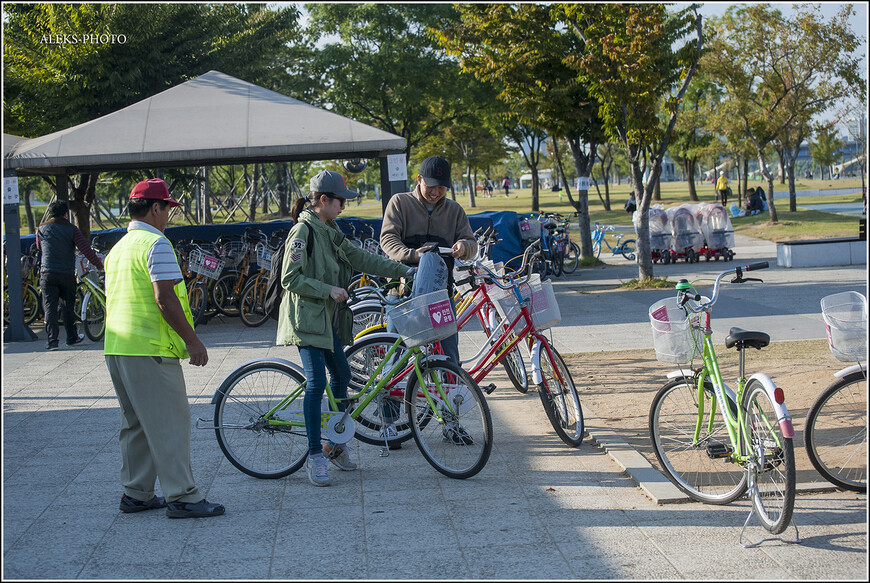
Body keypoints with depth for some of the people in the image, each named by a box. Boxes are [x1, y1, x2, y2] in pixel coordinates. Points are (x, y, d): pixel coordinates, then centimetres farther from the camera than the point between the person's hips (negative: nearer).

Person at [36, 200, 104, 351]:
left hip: (47, 274, 1)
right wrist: (98, 264, -3)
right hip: (67, 274, 0)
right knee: (68, 307, 15)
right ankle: (72, 337, 26)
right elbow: (85, 249, -10)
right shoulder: (71, 229, -1)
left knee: (50, 308, -1)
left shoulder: (41, 229, 7)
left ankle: (52, 340, -11)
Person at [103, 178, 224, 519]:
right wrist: (192, 340, -15)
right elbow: (165, 299, -20)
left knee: (136, 424, 15)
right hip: (150, 349, -9)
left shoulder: (117, 248, 17)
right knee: (169, 422, -5)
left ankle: (136, 494, 19)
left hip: (116, 348, 9)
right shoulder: (155, 243, -12)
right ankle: (181, 497, -4)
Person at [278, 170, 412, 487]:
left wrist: (404, 270, 13)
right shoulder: (303, 231, -14)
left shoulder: (330, 231, 13)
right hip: (307, 317, -9)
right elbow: (290, 278, -18)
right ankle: (315, 456, -8)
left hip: (328, 318, 9)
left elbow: (361, 258, 16)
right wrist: (329, 290, -19)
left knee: (341, 375, 12)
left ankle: (334, 443, 25)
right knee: (316, 382, -13)